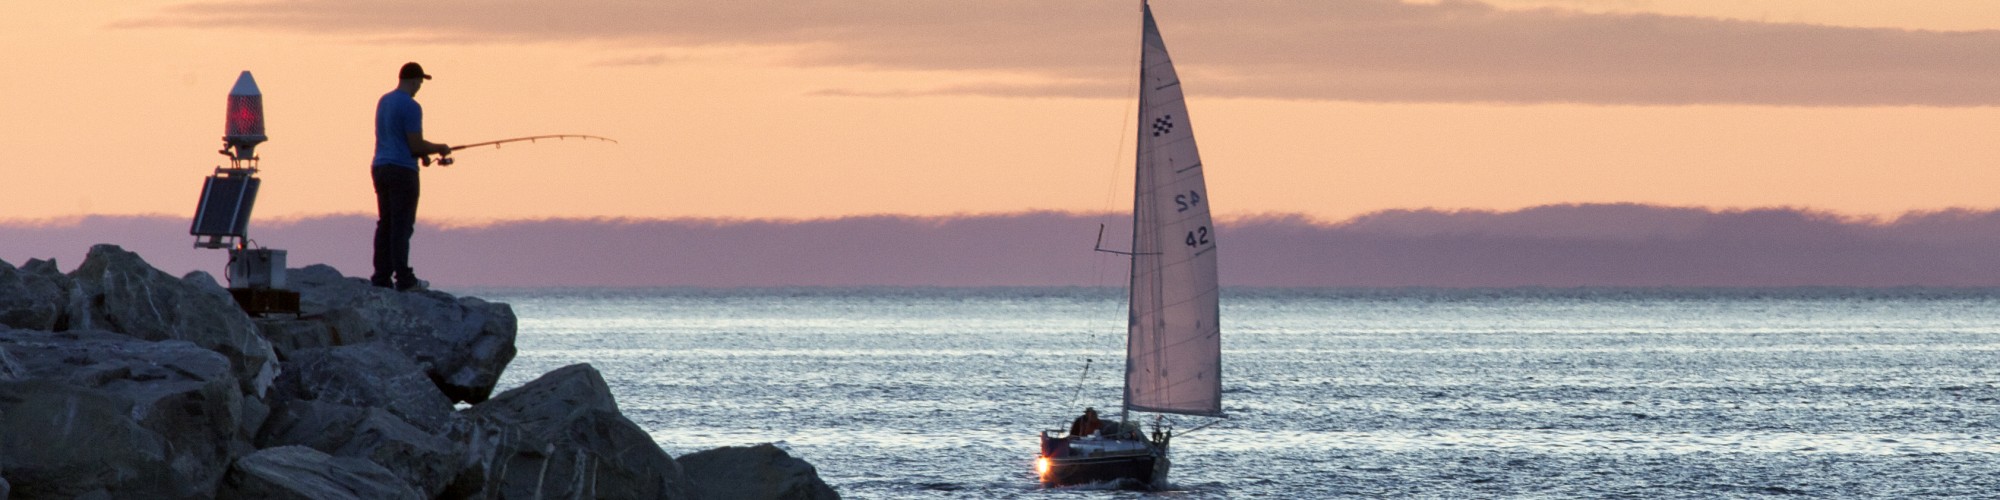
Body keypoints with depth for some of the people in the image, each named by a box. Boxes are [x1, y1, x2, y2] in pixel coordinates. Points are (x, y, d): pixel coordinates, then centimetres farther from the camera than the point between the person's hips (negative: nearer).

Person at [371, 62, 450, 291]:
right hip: (402, 169, -8)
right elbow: (416, 145, -15)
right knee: (402, 225, -7)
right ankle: (403, 278, -9)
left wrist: (423, 152, 21)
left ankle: (381, 277, 5)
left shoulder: (384, 101, 14)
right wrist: (439, 149, 2)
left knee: (385, 223, 8)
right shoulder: (410, 106, -13)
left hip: (380, 167, 8)